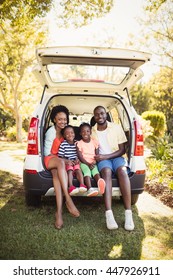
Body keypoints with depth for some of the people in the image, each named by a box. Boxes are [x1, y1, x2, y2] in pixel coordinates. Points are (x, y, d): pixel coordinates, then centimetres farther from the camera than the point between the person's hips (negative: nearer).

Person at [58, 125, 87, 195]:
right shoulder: (63, 144, 1)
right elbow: (60, 156, -1)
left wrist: (78, 159, -6)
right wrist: (67, 161, -15)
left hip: (75, 162, 3)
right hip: (66, 162, -2)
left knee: (78, 169, -25)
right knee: (70, 169, -29)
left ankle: (82, 184, -38)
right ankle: (71, 187, -42)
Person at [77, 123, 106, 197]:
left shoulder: (94, 142, 11)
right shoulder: (79, 143, 5)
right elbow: (80, 156, -4)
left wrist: (94, 163, -14)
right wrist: (88, 164, -17)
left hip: (93, 163, 2)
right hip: (84, 163, -2)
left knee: (95, 170, -29)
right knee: (87, 171, -32)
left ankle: (100, 183, -60)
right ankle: (90, 189, -52)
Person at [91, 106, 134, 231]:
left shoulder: (117, 127, 2)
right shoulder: (92, 131, 7)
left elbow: (122, 150, 0)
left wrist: (106, 156, -14)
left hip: (116, 156, 0)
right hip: (102, 159, 0)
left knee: (122, 170, -36)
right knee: (107, 172, -36)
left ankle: (128, 213, -39)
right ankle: (109, 214, -47)